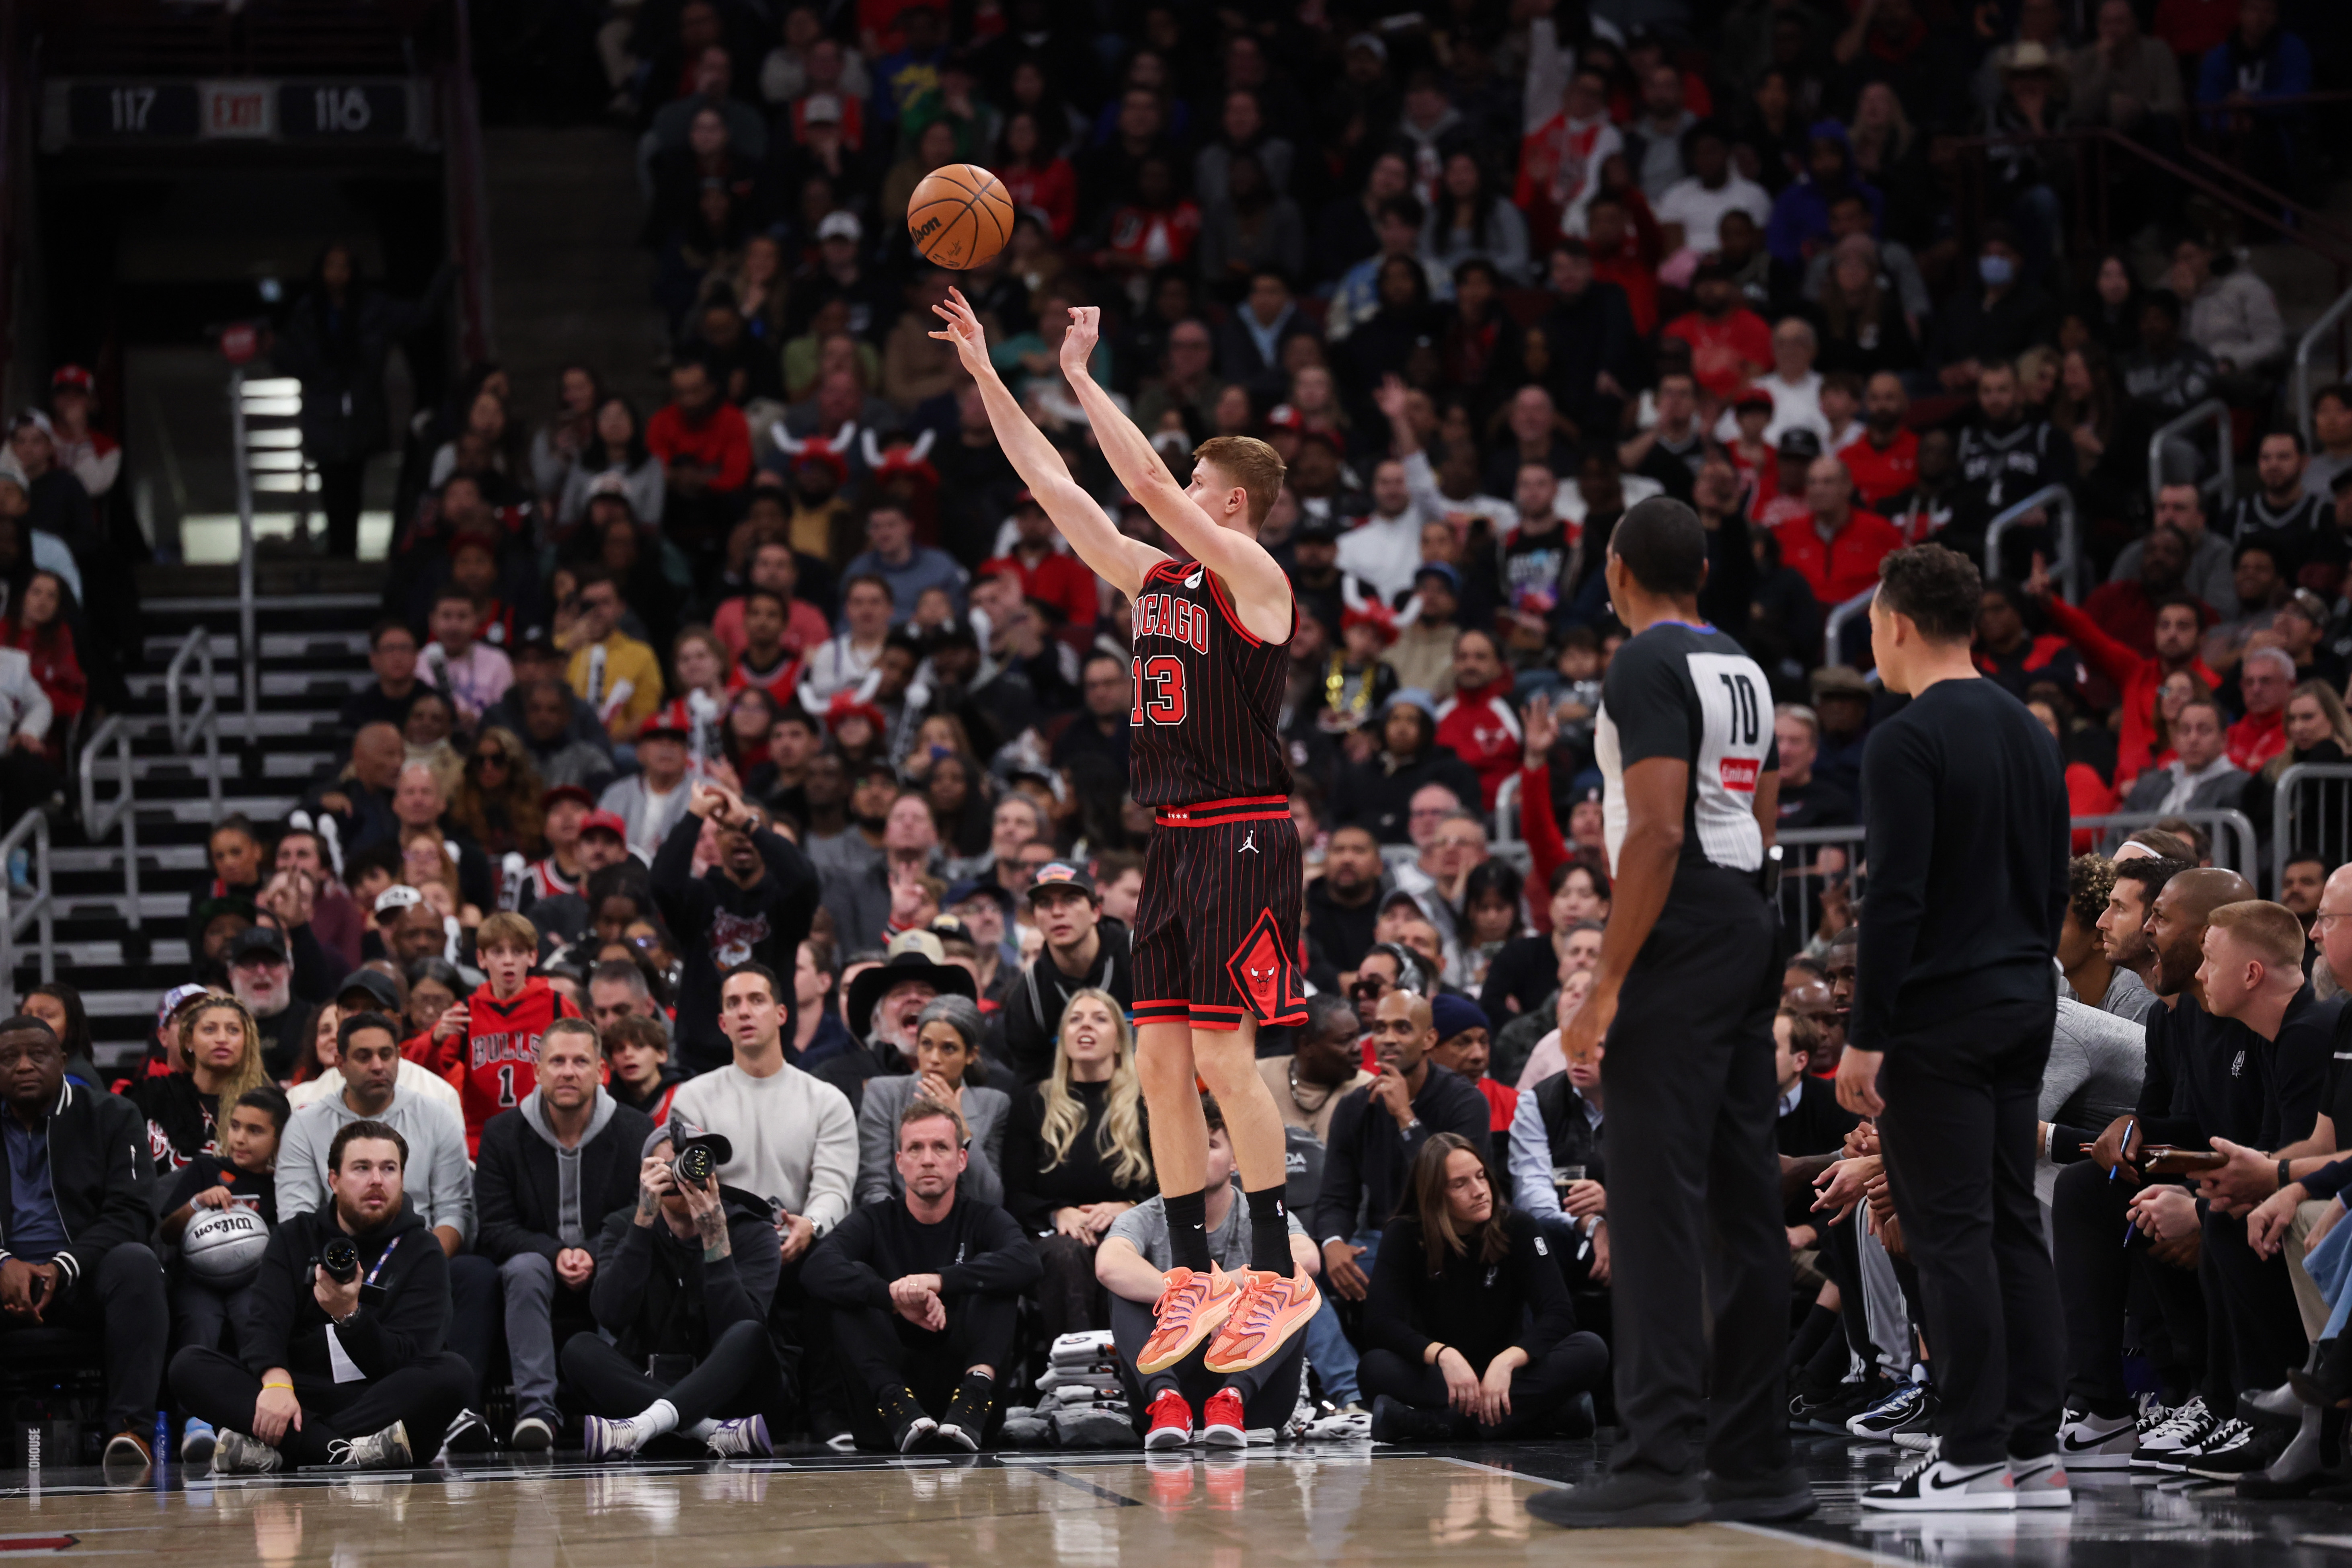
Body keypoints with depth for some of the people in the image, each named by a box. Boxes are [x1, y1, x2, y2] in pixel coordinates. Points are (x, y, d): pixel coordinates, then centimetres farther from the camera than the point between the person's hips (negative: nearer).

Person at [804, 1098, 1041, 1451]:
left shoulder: (984, 1219, 7)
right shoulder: (875, 1222, 7)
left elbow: (1025, 1262, -19)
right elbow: (818, 1269, -15)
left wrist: (939, 1281, -33)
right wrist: (895, 1297, -32)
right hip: (894, 1376, 0)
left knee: (999, 1281, -17)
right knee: (846, 1293, -18)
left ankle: (975, 1396, -37)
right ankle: (897, 1403, -40)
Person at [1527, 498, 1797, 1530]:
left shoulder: (1648, 665, -11)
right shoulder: (1744, 670, 17)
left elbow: (1658, 830, -20)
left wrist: (1606, 988, -20)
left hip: (1679, 941, -9)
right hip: (1751, 936, 9)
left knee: (1655, 1202, -9)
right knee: (1744, 1202, 10)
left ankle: (1659, 1462, -12)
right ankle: (1755, 1462, 12)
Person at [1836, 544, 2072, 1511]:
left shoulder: (1907, 742, -13)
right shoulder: (2032, 735, 13)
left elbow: (1896, 898, -18)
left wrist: (1865, 1035, -15)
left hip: (1939, 1021, -8)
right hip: (2025, 1012, 8)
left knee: (1949, 1233, -6)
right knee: (2015, 1224, 10)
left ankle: (1976, 1458, -6)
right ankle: (2035, 1449, 10)